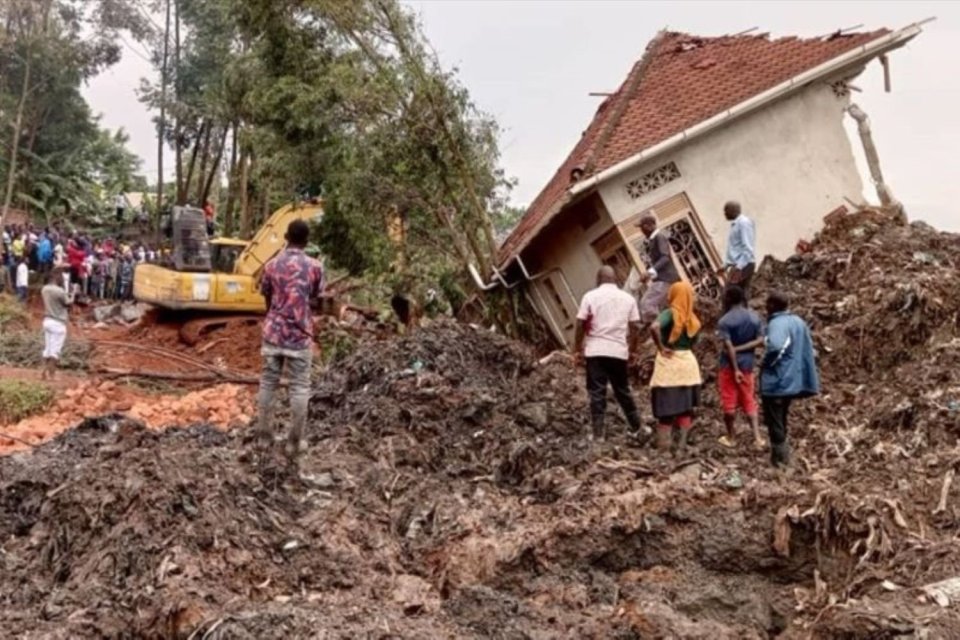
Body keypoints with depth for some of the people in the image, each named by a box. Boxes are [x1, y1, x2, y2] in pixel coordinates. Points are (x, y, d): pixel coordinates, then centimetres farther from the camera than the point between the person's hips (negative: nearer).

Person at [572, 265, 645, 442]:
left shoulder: (590, 296, -1)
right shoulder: (628, 298, 6)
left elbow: (580, 324, -5)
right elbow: (635, 327, 4)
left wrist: (577, 349, 3)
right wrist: (633, 350, 14)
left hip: (595, 351, -2)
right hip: (619, 351, 2)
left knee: (597, 392, 1)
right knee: (623, 390, 17)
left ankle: (598, 432, -1)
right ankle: (636, 427, 26)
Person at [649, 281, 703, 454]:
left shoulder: (670, 313, -13)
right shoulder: (693, 319, 5)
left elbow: (654, 328, -30)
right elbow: (693, 342, 10)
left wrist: (661, 347, -20)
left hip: (669, 363, -5)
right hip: (688, 362, 5)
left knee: (666, 408, 2)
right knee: (685, 409, 13)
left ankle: (664, 447, 5)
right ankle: (681, 446, 13)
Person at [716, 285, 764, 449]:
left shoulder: (725, 321, -15)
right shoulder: (755, 317, 1)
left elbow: (729, 347, -19)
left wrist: (735, 369, -17)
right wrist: (744, 347, 1)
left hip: (730, 364, -5)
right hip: (747, 363, 5)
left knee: (729, 401, 6)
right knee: (749, 401, 15)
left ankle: (731, 438, 15)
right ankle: (757, 437, 9)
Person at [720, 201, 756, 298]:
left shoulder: (744, 222, -11)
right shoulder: (735, 224, 18)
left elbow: (747, 247, -19)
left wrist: (739, 267, -25)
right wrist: (725, 265, 22)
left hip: (743, 265, -10)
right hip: (738, 265, 10)